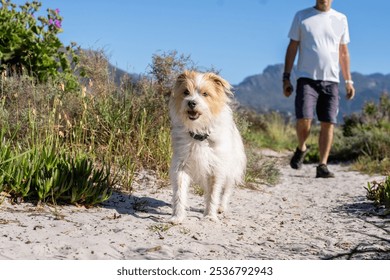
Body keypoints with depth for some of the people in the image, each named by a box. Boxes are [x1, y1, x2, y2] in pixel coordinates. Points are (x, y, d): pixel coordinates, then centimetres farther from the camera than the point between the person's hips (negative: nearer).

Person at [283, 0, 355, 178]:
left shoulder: (340, 19, 11)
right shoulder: (301, 17, 6)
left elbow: (343, 52, 15)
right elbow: (292, 48, 6)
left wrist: (348, 81, 9)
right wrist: (286, 77, 0)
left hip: (331, 81, 2)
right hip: (307, 79, -2)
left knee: (328, 124, -4)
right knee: (303, 121, -14)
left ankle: (322, 166, 3)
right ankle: (301, 148, 16)